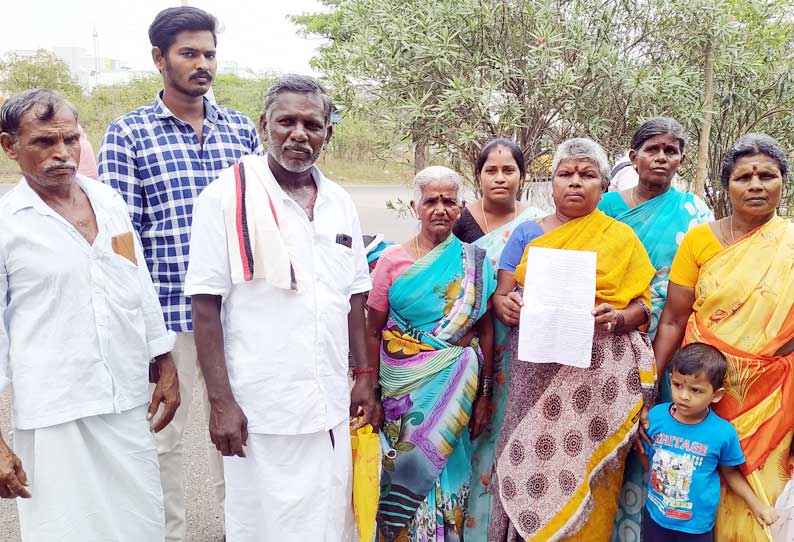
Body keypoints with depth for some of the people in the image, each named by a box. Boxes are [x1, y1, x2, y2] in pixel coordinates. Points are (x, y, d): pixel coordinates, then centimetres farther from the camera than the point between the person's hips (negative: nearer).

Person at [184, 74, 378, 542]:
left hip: (332, 407, 5)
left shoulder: (340, 204, 8)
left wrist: (365, 377, 10)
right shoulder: (227, 197, -7)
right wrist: (221, 400, -12)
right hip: (261, 412, -5)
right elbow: (206, 307, -8)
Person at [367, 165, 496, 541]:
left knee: (441, 470, 8)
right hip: (402, 388, 0)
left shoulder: (475, 263, 0)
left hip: (455, 389, 0)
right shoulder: (392, 260, -2)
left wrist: (485, 395, 2)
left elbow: (486, 332, 3)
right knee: (405, 467, 8)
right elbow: (373, 332, 1)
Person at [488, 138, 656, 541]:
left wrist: (616, 318, -16)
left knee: (582, 469, -3)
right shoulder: (527, 233, 11)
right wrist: (506, 306, -15)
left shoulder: (621, 237, 7)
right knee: (529, 460, -1)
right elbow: (501, 295, 7)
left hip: (597, 370, -1)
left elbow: (642, 307, 5)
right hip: (536, 368, 1)